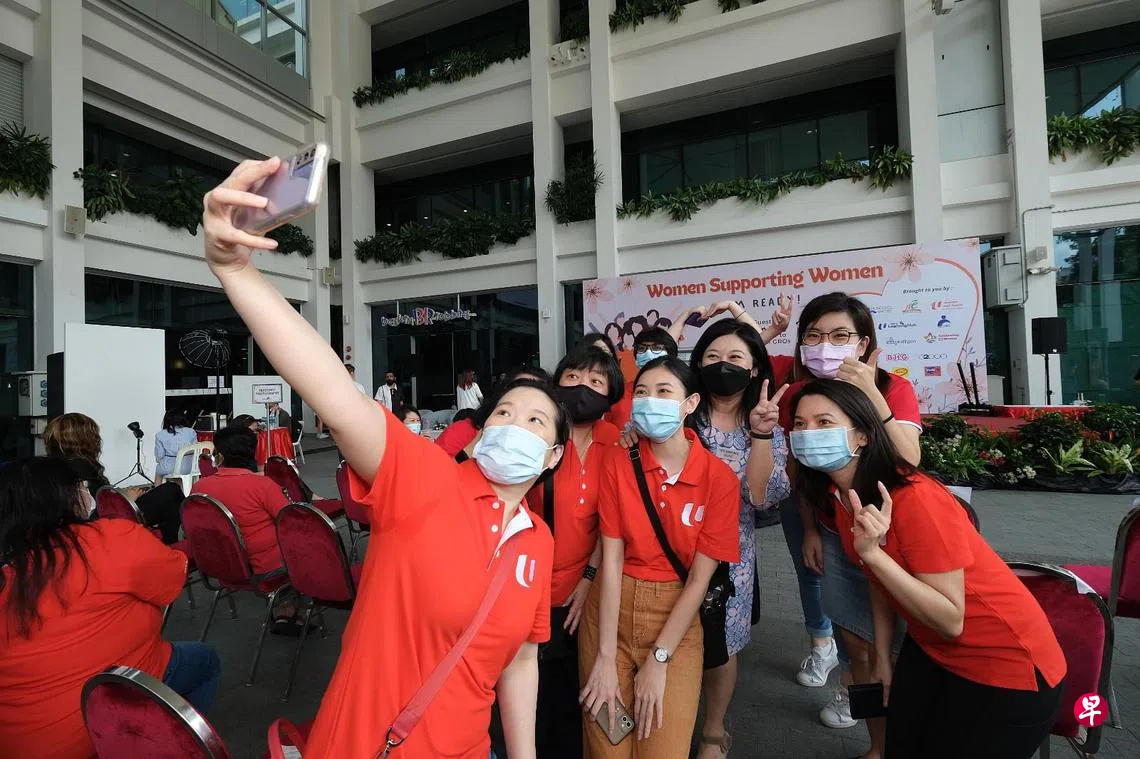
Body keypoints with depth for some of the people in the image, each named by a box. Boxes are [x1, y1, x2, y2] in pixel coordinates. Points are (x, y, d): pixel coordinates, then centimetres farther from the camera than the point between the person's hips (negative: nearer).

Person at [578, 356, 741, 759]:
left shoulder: (720, 479, -10)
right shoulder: (617, 462, -8)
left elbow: (699, 578, -10)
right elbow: (612, 558, -11)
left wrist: (658, 659, -11)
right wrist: (605, 656, -12)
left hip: (677, 617, -1)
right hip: (611, 610, 1)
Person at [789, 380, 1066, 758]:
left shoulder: (915, 499, -31)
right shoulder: (838, 496, -8)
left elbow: (951, 621, -28)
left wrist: (872, 553, -39)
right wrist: (882, 659, 11)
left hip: (1005, 664, -6)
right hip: (929, 649, 7)